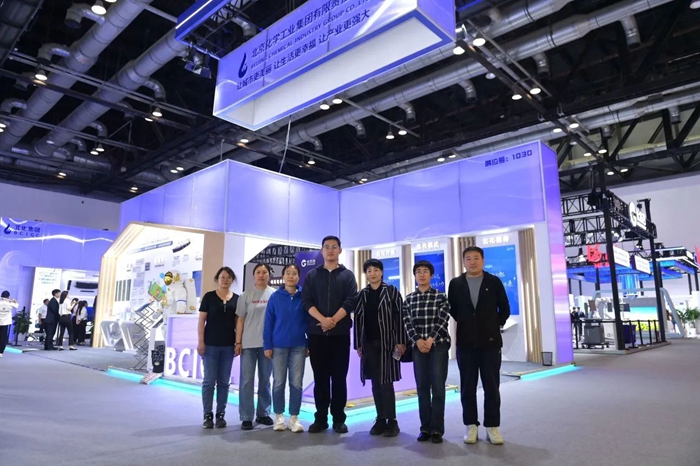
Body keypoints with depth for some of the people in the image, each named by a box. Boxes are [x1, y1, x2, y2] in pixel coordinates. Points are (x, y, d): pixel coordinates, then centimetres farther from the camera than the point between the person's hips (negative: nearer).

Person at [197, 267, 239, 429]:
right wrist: (200, 342, -7)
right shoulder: (209, 297, 0)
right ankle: (208, 415, 12)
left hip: (228, 346, 2)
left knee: (224, 381, 8)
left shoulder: (237, 299, 6)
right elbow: (202, 320, -1)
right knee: (209, 380, 2)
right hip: (210, 345, -2)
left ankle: (221, 414, 17)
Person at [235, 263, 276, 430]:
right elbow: (240, 320, 4)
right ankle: (246, 417, 9)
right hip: (248, 343, 0)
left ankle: (263, 413, 23)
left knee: (265, 379, 11)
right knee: (247, 380, 1)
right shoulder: (246, 295, 4)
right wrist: (238, 342, -2)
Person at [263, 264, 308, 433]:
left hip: (298, 346, 1)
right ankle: (279, 416, 21)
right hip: (279, 346, 0)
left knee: (296, 383, 4)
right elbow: (269, 322, 0)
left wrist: (309, 344, 2)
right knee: (279, 383, 7)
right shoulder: (275, 297, -1)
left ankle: (294, 417, 16)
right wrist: (267, 345, -3)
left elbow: (309, 321, 3)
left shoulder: (304, 297, 0)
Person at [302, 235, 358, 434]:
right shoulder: (312, 275, 10)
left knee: (339, 377, 4)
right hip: (316, 333, 1)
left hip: (340, 333, -1)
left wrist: (333, 320, -16)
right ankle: (320, 418, 16)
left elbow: (350, 302, -5)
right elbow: (306, 301, -1)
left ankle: (338, 419, 13)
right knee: (320, 377, 7)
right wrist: (322, 319, -16)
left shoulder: (347, 275, 7)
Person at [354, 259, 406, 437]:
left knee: (386, 382, -3)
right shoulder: (362, 294, 9)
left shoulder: (391, 291, -1)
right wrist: (358, 344, 6)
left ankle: (391, 421, 7)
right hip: (369, 344, 4)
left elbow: (400, 317, -5)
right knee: (376, 384, 8)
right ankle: (380, 419, 17)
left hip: (387, 343, -4)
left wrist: (401, 342, -11)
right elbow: (357, 319, 10)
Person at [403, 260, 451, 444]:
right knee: (422, 387, 5)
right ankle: (425, 428, 13)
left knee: (438, 386, -2)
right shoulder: (409, 299, 9)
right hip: (418, 346, 2)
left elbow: (443, 320, -7)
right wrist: (417, 340, -13)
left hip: (439, 345, -2)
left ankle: (437, 429, 6)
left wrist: (431, 339, -16)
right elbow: (407, 323, 2)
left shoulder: (441, 296, 2)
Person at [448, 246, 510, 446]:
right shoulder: (456, 283, 2)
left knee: (491, 385, 4)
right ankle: (471, 425, 17)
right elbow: (452, 308, 12)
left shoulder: (494, 282, 1)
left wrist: (495, 327, 4)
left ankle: (492, 426, 15)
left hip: (490, 341, -1)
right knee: (468, 385, 6)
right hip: (466, 342, 1)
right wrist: (465, 325, 9)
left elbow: (504, 309, 7)